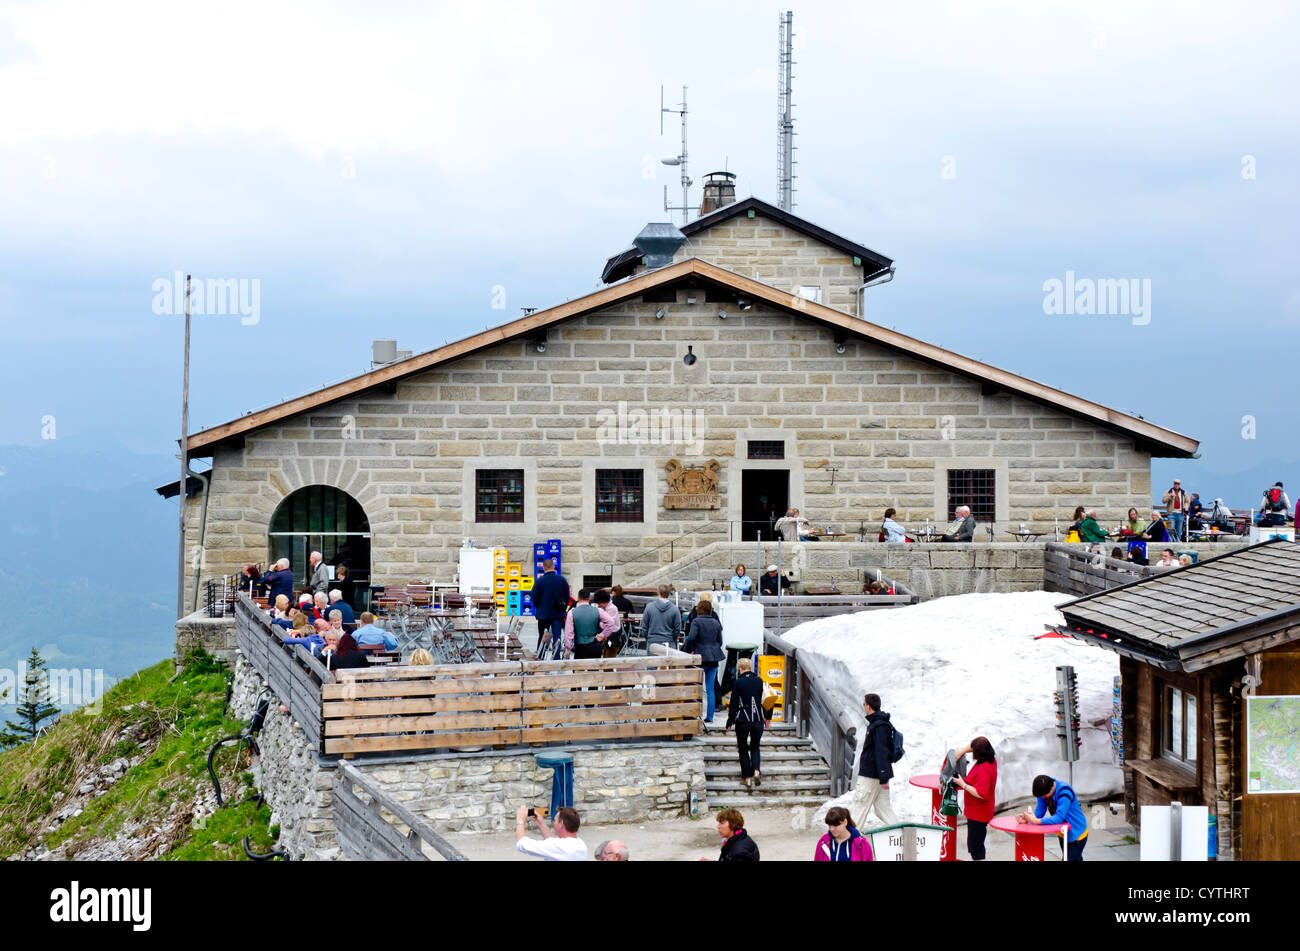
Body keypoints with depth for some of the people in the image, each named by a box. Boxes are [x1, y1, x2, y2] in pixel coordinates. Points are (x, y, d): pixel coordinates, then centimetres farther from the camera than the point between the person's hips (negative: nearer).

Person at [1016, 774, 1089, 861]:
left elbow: (1059, 818, -34)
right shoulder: (1044, 790, -10)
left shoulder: (1064, 792, -30)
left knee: (1071, 859, -9)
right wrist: (1026, 818, -30)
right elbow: (1039, 811, -9)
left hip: (1076, 834, -7)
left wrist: (1036, 821, -41)